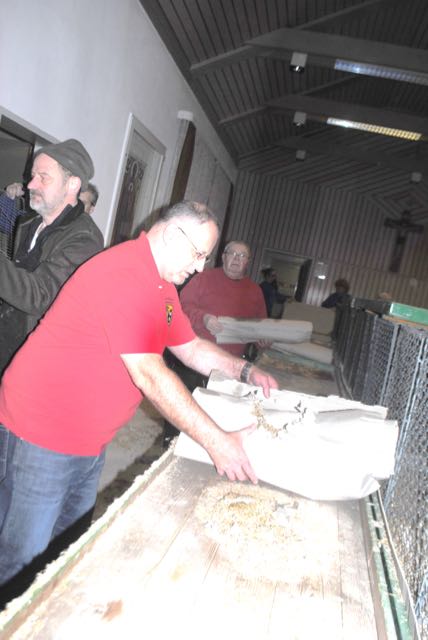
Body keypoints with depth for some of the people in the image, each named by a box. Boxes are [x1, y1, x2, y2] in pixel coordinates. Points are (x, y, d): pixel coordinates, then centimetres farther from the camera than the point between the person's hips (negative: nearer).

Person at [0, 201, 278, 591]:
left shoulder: (162, 284, 8)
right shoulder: (123, 273, -25)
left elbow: (191, 347, 14)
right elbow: (149, 374, -30)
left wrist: (245, 371, -2)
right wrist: (216, 441, -28)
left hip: (90, 439, 10)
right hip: (44, 434, -9)